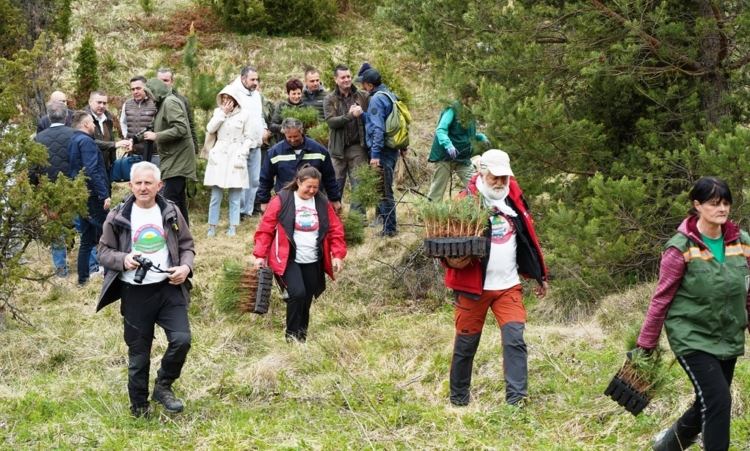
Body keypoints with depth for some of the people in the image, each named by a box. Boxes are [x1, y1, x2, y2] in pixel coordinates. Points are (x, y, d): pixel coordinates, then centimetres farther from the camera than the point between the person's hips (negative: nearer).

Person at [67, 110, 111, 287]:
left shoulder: (73, 141, 15)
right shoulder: (86, 141, -15)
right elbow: (92, 171, -24)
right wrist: (104, 194, -25)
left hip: (82, 196, 10)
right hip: (93, 196, -10)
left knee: (87, 238, 13)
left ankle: (83, 278, 15)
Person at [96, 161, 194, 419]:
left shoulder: (171, 213, 4)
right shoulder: (118, 217, -1)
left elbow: (187, 245, 12)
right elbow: (104, 251, 4)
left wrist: (186, 267, -8)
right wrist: (122, 260, -17)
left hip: (169, 288, 1)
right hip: (135, 293, -1)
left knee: (181, 340, -16)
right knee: (138, 353, 6)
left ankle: (163, 386, 9)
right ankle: (139, 407, 23)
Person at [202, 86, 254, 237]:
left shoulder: (244, 114, 1)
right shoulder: (218, 112, 11)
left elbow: (248, 138, 2)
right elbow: (210, 129, -4)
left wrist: (242, 154, -10)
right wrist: (223, 113, -7)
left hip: (235, 157, -2)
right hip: (219, 155, 2)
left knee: (235, 195, 2)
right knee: (216, 195, 2)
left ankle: (233, 227, 8)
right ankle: (212, 226, 7)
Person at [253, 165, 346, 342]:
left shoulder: (322, 203, 6)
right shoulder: (282, 200, -6)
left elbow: (336, 230, 10)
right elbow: (265, 228, -5)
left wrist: (338, 255, 0)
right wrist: (260, 255, -9)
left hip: (313, 262, 4)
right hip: (289, 260, -4)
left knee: (306, 300, 7)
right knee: (297, 294, -20)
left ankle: (302, 337, 21)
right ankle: (292, 336, -5)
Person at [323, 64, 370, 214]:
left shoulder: (363, 96, 5)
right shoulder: (330, 100, 4)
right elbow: (331, 121, -10)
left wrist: (362, 114, -17)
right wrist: (350, 115, -20)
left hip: (358, 147, 0)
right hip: (338, 149, 0)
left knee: (359, 185, -1)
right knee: (336, 186, 7)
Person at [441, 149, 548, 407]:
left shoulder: (514, 199, 7)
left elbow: (529, 238, 15)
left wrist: (539, 275, 19)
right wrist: (452, 260, -30)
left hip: (508, 286, 3)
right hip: (472, 287, -3)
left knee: (515, 339, -9)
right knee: (466, 343, 9)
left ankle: (516, 400, -10)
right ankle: (458, 398, 26)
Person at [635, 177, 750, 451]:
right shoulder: (681, 248, -14)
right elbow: (661, 299, -9)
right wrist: (645, 345, -7)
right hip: (692, 337, -6)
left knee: (709, 404, 14)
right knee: (718, 400, -16)